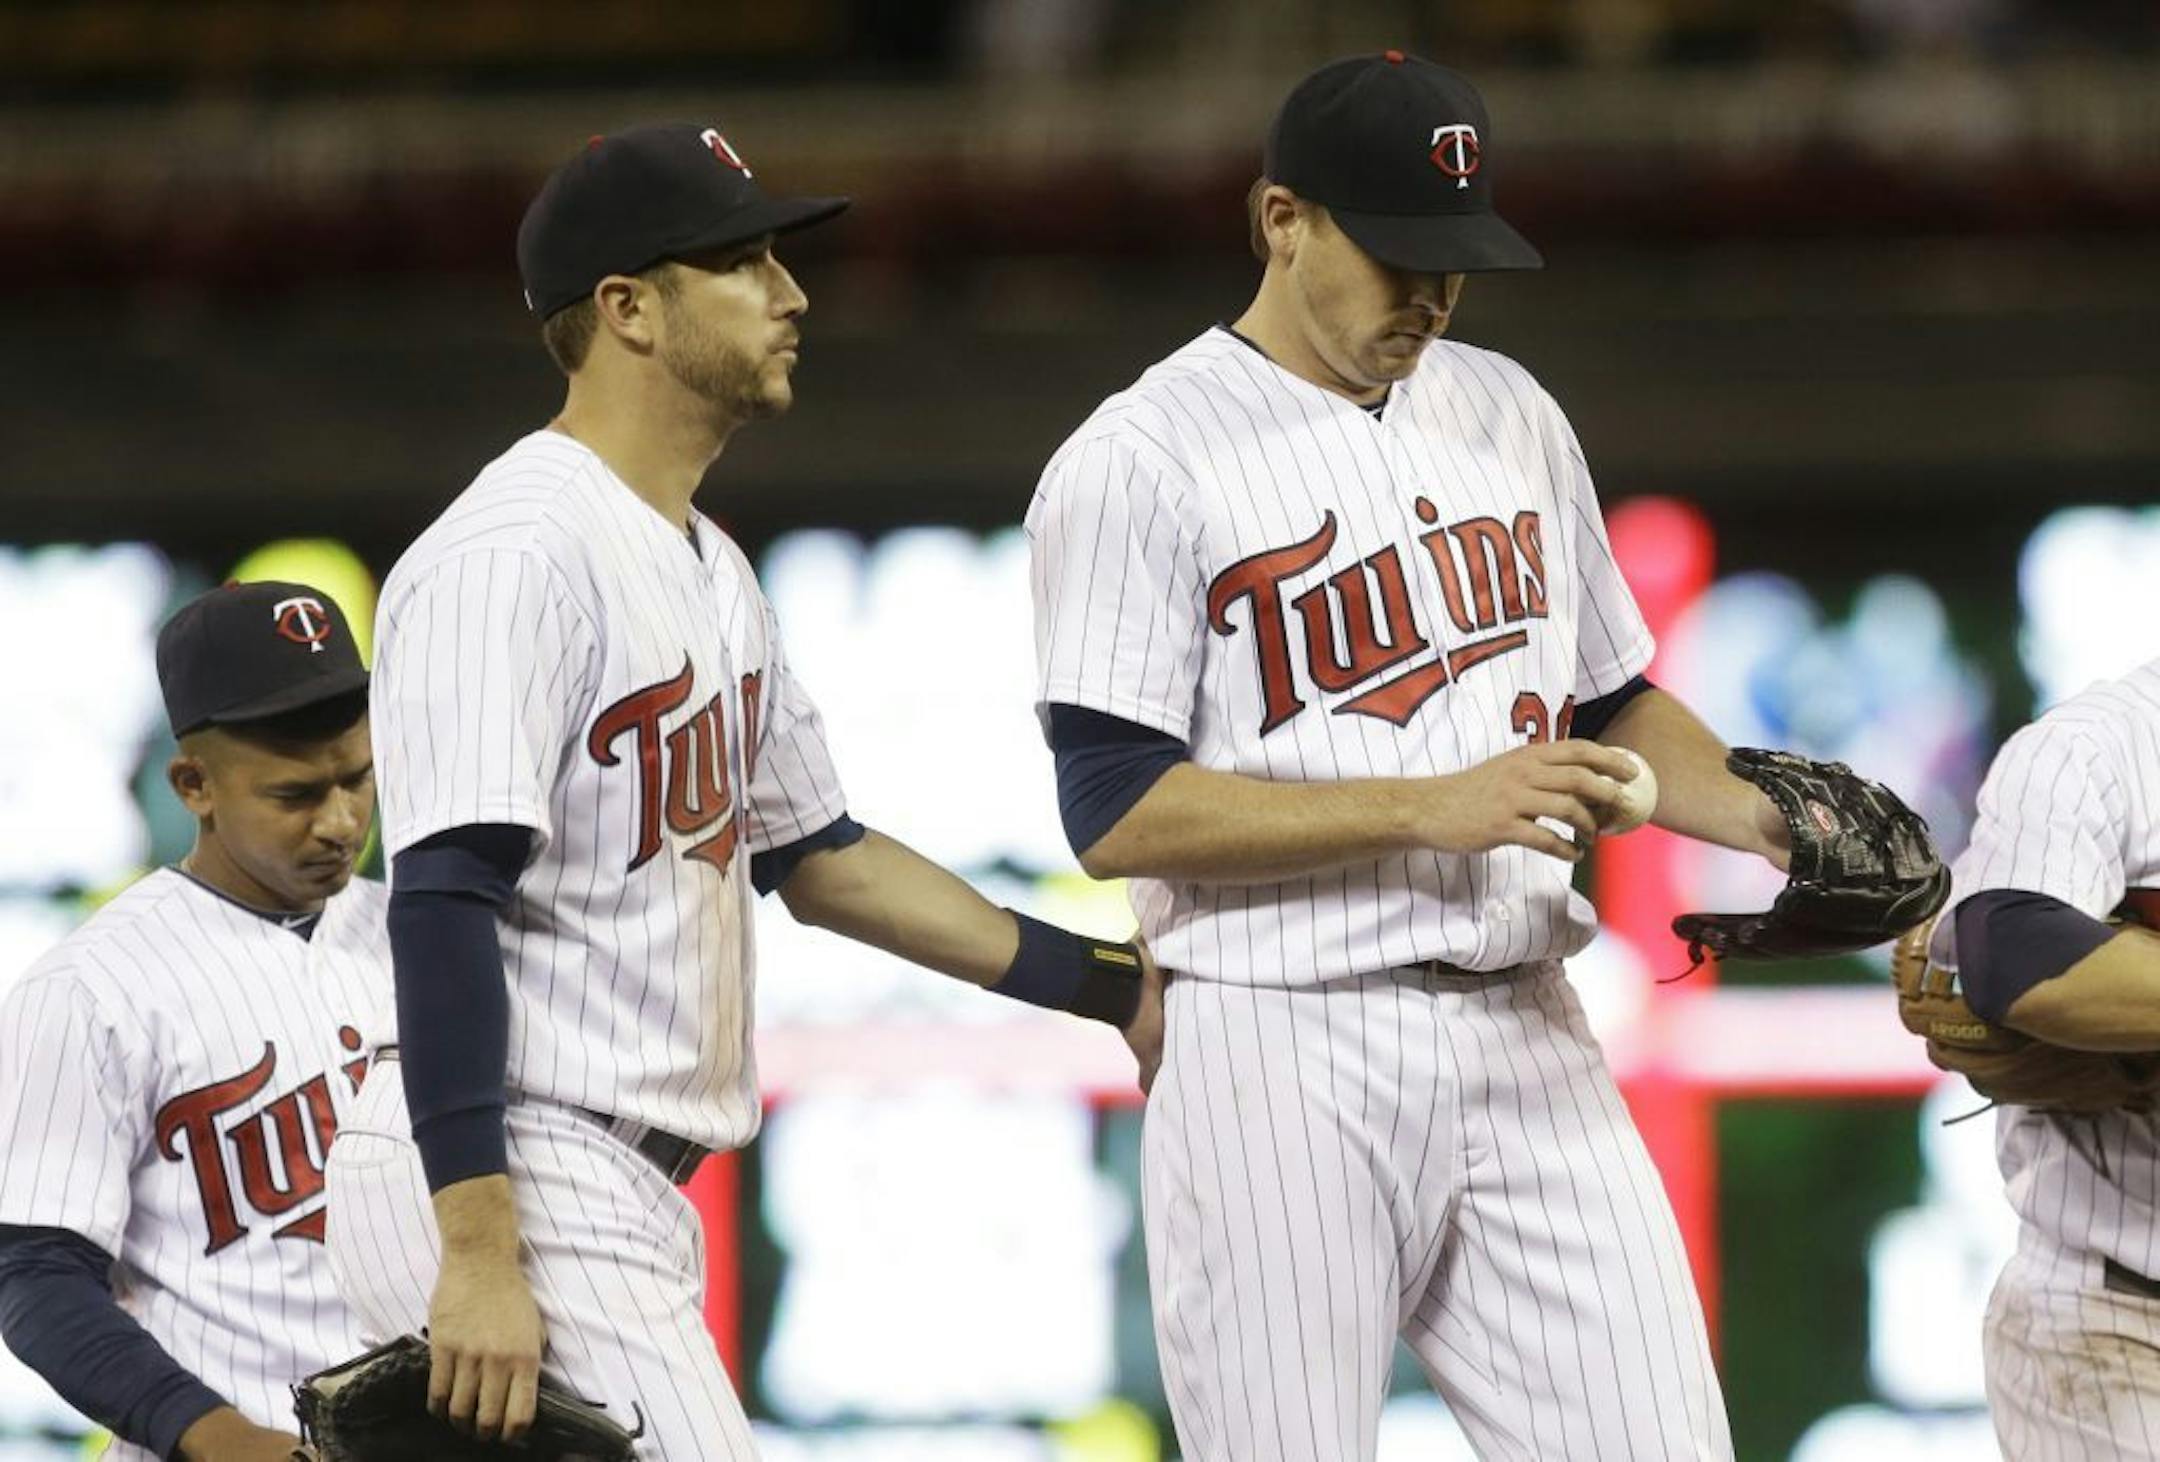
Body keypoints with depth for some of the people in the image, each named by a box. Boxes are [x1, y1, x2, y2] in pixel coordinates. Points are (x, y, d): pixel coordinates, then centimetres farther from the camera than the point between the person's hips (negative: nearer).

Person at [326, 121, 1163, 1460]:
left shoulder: (709, 568, 17)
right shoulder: (514, 556, -15)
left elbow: (811, 852, 27)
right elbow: (444, 899, -23)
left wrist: (1113, 986, 24)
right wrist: (480, 1262, -29)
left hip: (623, 1200, 10)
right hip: (505, 1195, -10)